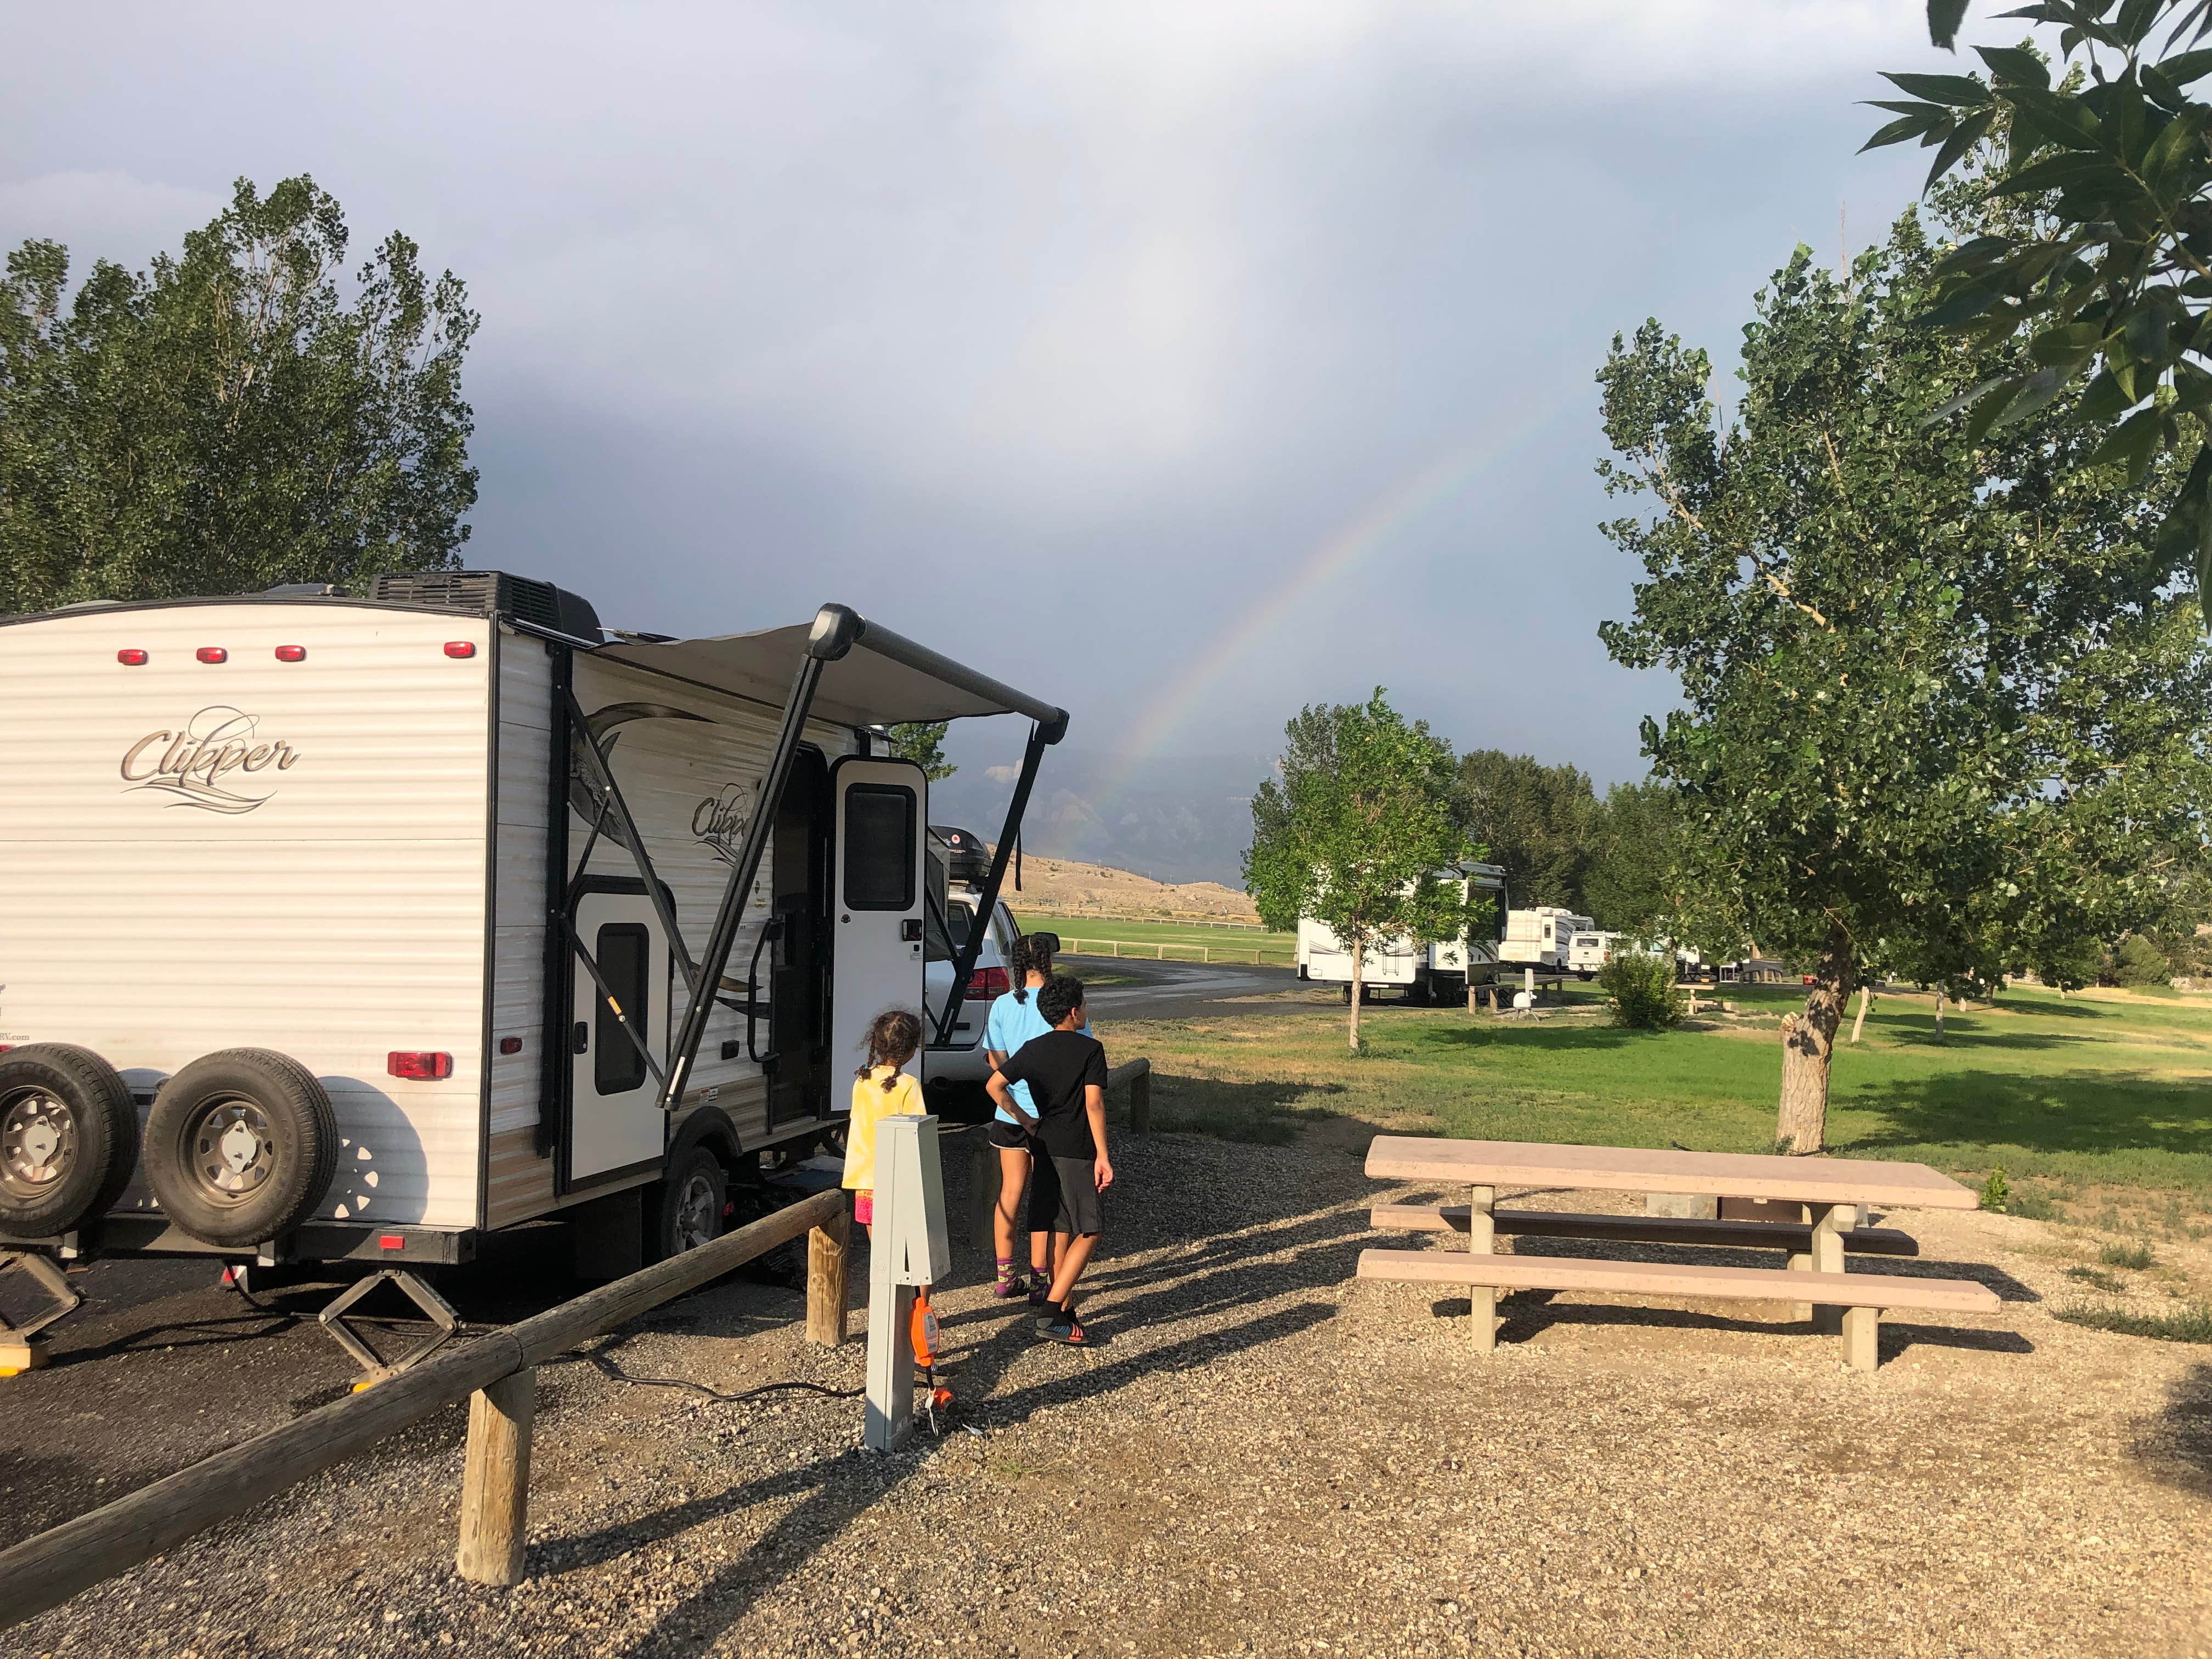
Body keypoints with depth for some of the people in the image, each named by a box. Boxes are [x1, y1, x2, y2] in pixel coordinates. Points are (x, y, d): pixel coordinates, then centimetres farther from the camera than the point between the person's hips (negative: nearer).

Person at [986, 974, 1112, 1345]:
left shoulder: (1033, 1049, 8)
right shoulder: (1091, 1049, -8)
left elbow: (995, 1085, 4)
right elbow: (1094, 1104, -16)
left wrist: (1024, 1119, 13)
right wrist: (1102, 1157, -16)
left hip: (1046, 1147, 7)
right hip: (1078, 1151, -7)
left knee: (1062, 1229, 14)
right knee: (1089, 1231, -4)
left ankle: (1066, 1309, 18)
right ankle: (1050, 1313, -13)